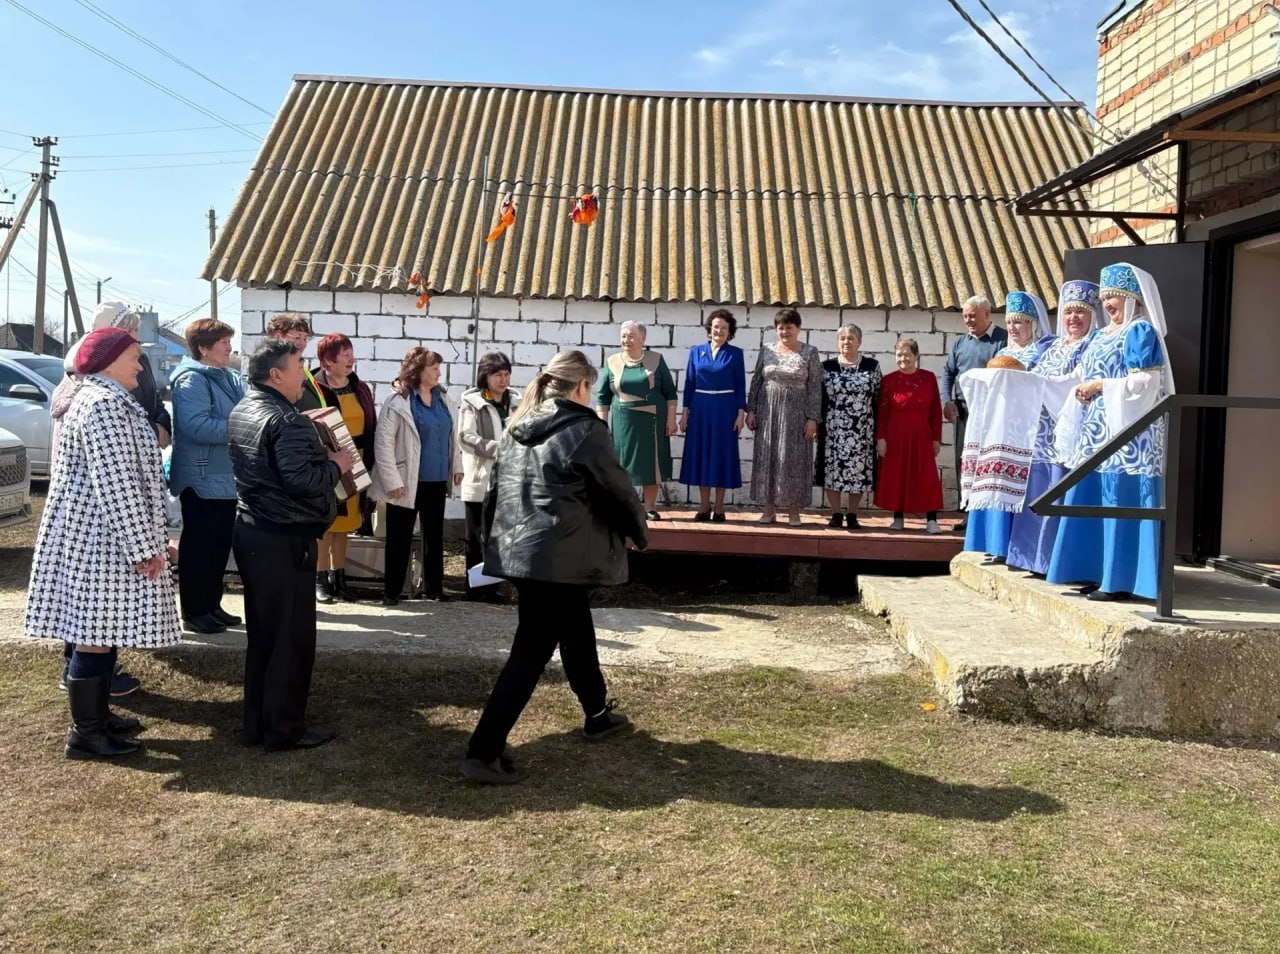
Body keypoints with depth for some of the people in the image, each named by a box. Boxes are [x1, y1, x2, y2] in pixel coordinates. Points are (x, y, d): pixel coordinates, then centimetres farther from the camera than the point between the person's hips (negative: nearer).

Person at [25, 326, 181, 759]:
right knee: (97, 632, -3)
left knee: (101, 628, 16)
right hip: (104, 537, -11)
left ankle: (97, 715, 26)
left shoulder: (99, 399, 17)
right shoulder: (105, 405, -17)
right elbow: (116, 484, -23)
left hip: (97, 532, 11)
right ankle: (85, 732, 5)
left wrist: (148, 539, 24)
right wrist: (145, 546, -20)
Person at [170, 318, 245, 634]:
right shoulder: (191, 380, -14)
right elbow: (197, 426, -26)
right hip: (202, 479, -9)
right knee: (199, 545, 0)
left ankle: (212, 605, 25)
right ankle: (194, 611, 9)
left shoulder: (231, 379, 13)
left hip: (226, 477, 9)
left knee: (221, 544, 14)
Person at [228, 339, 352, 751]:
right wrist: (335, 465, -10)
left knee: (262, 632, 17)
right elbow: (301, 481, -27)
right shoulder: (286, 420, -19)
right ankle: (284, 728, 10)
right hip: (284, 539, -10)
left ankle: (258, 722, 25)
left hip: (251, 531, 10)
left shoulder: (242, 411, 13)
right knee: (290, 635, 1)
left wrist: (319, 453, 12)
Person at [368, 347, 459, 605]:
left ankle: (433, 587, 25)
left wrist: (456, 466, 12)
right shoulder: (398, 401, -11)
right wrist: (392, 480, -16)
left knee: (434, 535, 14)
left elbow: (451, 435, 15)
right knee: (400, 538, 5)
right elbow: (383, 442, -12)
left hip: (436, 481, 6)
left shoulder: (442, 398, 6)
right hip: (408, 482, -6)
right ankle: (392, 590, 14)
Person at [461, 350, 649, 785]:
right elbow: (617, 488, -2)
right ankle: (484, 751, -4)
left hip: (516, 550, 9)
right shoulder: (585, 429, -9)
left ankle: (598, 715, 41)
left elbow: (498, 487, 18)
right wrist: (638, 531, 15)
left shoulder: (517, 428, 12)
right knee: (532, 650, -3)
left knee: (575, 630, 24)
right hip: (558, 556, -9)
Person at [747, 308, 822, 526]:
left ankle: (794, 510, 9)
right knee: (766, 458, 3)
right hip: (768, 412, 3)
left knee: (794, 459, 0)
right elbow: (756, 381, 9)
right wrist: (751, 410, 1)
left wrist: (812, 418, -9)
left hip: (796, 413, -2)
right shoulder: (767, 350, 7)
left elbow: (815, 387, -3)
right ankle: (769, 509, 12)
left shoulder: (810, 352, 0)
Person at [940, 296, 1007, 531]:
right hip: (963, 412, 6)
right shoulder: (961, 342, 15)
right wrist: (947, 401, 4)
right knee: (964, 462, 8)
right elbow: (948, 372, 18)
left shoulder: (1003, 339, -4)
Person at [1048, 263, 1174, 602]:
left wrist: (1099, 386, -12)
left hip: (1126, 430, -9)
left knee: (1120, 502, -8)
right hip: (1098, 429, 9)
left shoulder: (1141, 331, -5)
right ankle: (1102, 573, 14)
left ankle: (1120, 579, -4)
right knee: (1095, 499, 7)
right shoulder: (1102, 335, 19)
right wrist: (1083, 388, -1)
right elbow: (1087, 375, 21)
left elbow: (1144, 383, -15)